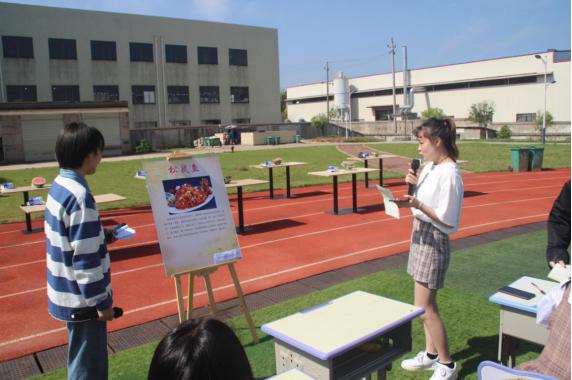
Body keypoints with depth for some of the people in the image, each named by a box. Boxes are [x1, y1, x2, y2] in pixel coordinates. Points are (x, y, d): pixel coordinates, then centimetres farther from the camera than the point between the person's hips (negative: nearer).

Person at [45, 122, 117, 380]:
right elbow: (85, 259, -24)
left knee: (83, 358, 25)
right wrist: (102, 301, -17)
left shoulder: (60, 185, 3)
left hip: (69, 291, 9)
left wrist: (100, 236, 14)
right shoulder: (79, 195, -25)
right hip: (82, 297, -9)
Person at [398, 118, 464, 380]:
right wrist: (414, 184, 2)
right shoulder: (430, 166, 6)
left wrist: (417, 205, -29)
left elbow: (447, 220, -20)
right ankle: (431, 353, 32)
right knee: (425, 303, 17)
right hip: (421, 235, 9)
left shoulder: (449, 174, -20)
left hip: (434, 240, -9)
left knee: (424, 307, -2)